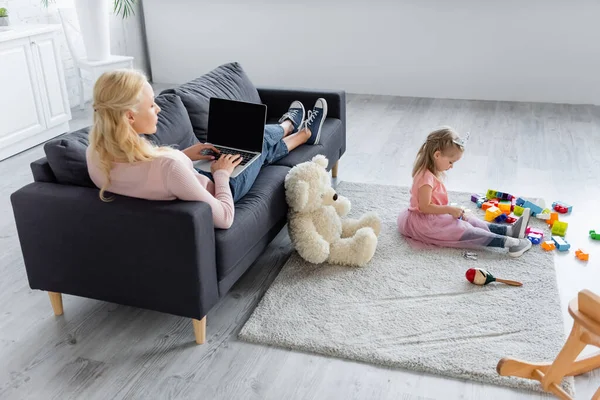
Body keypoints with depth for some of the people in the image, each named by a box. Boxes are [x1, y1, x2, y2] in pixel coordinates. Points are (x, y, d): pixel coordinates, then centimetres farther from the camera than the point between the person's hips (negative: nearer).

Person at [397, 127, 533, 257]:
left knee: (467, 220, 3)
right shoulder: (426, 177, -24)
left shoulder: (432, 172, 8)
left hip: (434, 217, 10)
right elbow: (424, 207, -26)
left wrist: (452, 211, 4)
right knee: (463, 230, -16)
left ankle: (510, 230, -2)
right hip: (425, 222, -10)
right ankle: (508, 242, -21)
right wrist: (450, 210, -20)